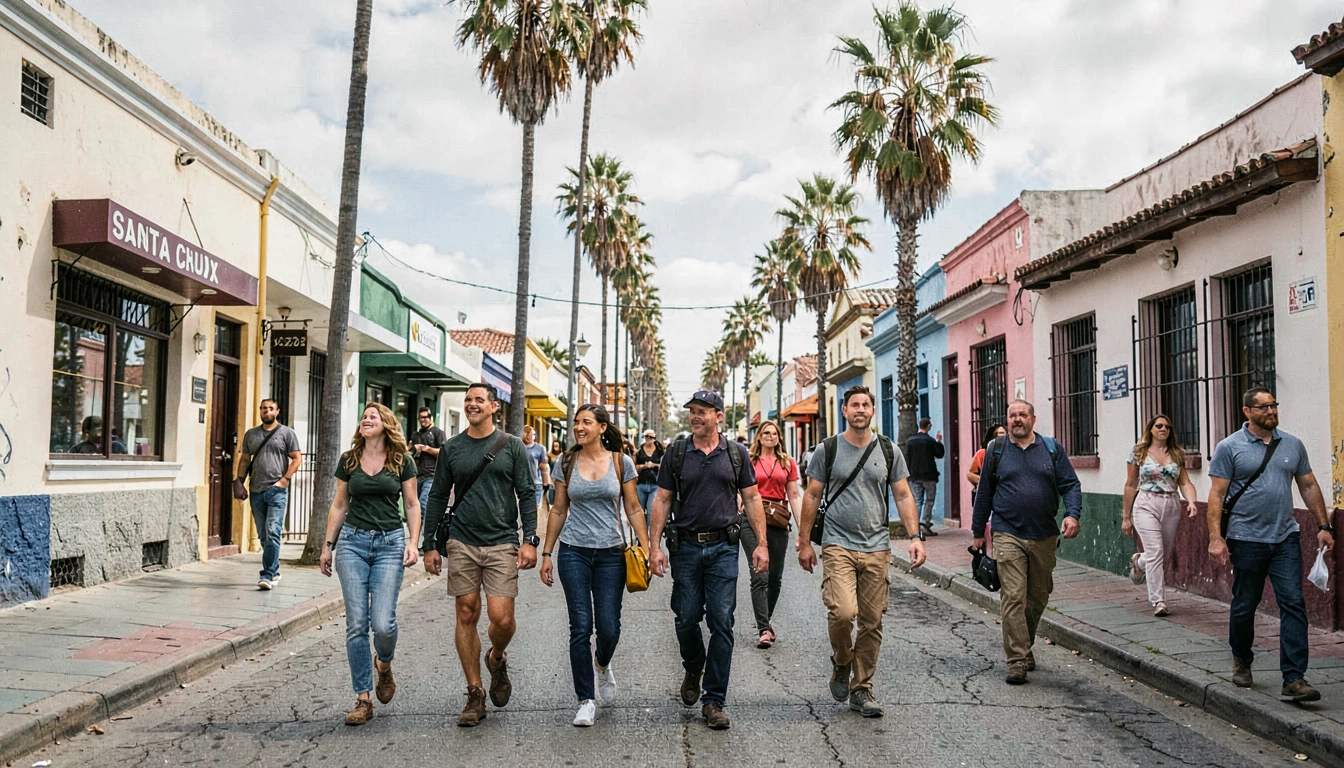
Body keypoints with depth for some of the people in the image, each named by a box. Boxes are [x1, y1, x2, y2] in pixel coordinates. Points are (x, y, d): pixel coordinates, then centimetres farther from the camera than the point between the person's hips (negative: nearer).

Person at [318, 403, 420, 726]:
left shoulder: (403, 461, 2)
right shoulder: (348, 460, 8)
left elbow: (412, 505, 5)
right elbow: (339, 506, 14)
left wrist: (413, 542, -6)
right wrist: (328, 545, 12)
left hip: (390, 543, -2)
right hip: (352, 542, 2)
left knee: (383, 622, -11)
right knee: (356, 624, -1)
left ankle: (384, 665, 24)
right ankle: (363, 700, 8)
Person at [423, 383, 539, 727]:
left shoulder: (512, 446, 3)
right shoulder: (451, 448, 9)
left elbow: (527, 495, 2)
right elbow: (437, 497, 12)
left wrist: (530, 540, -8)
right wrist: (430, 545, 7)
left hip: (502, 544, -2)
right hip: (461, 543, 2)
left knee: (501, 618, -9)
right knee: (466, 616, 3)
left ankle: (497, 660, 25)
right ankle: (475, 695, 15)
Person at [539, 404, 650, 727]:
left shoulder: (621, 462, 1)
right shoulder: (567, 463, 4)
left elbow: (633, 510, 4)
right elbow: (558, 511, 9)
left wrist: (647, 550, -3)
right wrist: (547, 554, 6)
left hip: (611, 554, 0)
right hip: (574, 552, 1)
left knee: (609, 628, -2)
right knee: (581, 628, -2)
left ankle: (602, 664, 34)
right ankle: (585, 701, 10)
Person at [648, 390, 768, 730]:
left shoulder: (736, 453, 4)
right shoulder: (676, 452, 3)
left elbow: (751, 499, 7)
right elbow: (662, 500, 4)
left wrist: (761, 544, 0)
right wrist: (655, 545, -4)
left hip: (723, 548, -1)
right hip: (686, 547, 1)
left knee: (722, 623, -3)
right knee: (687, 619, 7)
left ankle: (714, 700, 7)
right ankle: (693, 670, 38)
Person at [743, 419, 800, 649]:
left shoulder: (788, 463, 12)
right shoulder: (748, 461, 6)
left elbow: (793, 496, 11)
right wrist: (734, 518, -5)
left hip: (778, 522, 3)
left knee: (775, 577, 10)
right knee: (759, 577, -9)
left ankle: (766, 620, 29)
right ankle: (763, 630, -7)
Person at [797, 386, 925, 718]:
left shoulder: (888, 451, 7)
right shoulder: (828, 450, 2)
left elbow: (903, 496, 9)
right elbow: (812, 497, 6)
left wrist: (916, 536, -4)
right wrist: (804, 543, 3)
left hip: (877, 548, 2)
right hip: (838, 545, -2)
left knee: (872, 622, 4)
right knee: (843, 612, -19)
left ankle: (861, 690, 19)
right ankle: (841, 662, 11)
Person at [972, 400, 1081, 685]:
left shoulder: (1052, 449, 7)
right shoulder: (996, 449, 5)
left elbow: (1071, 485, 5)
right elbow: (984, 493, 10)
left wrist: (1072, 514, -14)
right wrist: (978, 532, 11)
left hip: (1045, 536, 2)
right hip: (1008, 535, -2)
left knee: (1039, 596, 13)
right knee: (1013, 597, -9)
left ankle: (1024, 645, 33)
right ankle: (1018, 661, -6)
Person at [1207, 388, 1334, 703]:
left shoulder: (1292, 445, 8)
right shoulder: (1229, 447, -4)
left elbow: (1309, 487, 15)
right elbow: (1217, 495, -7)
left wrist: (1323, 526, 9)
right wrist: (1215, 538, -14)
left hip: (1286, 538, 3)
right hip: (1246, 540, -3)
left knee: (1293, 605, -5)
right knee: (1244, 606, 9)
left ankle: (1294, 679, -4)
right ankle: (1241, 660, 32)